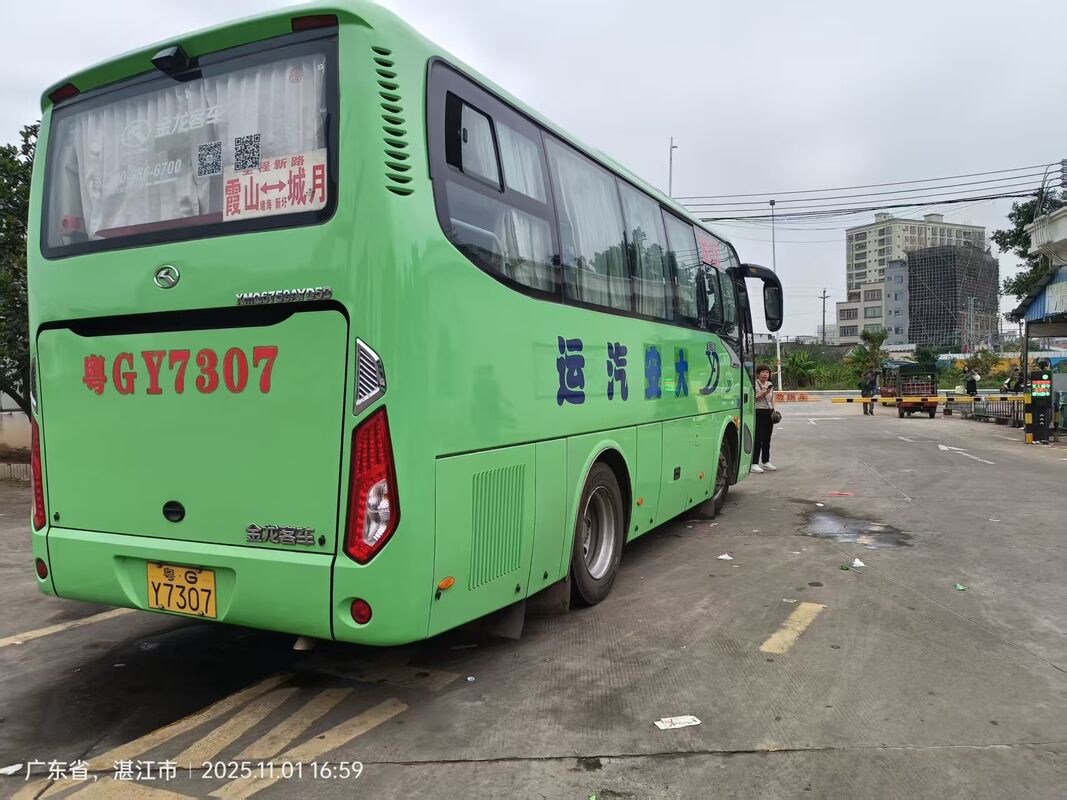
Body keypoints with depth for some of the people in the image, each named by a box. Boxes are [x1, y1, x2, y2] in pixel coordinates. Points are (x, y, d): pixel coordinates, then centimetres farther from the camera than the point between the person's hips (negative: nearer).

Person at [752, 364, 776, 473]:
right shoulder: (754, 384, -6)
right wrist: (764, 393, -23)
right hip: (758, 413, -7)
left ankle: (765, 462, 20)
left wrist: (774, 410, 11)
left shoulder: (770, 385, 15)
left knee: (767, 439, 11)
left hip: (769, 413, 7)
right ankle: (754, 464, -9)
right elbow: (753, 398, -14)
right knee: (758, 439, -10)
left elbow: (772, 399, 21)